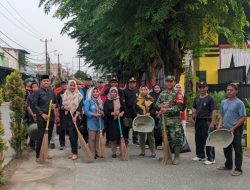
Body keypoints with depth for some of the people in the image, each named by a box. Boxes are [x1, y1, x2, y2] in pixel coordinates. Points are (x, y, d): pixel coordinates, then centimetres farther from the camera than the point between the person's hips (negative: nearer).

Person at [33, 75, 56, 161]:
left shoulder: (52, 92, 10)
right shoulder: (38, 92, -5)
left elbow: (55, 102, 21)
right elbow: (35, 105, -9)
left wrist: (54, 105, -4)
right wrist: (42, 114, -16)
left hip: (51, 117, 5)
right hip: (41, 117, -5)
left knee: (49, 135, 9)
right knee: (41, 136, -7)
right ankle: (38, 155, 1)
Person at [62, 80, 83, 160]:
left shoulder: (79, 95, -1)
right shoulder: (64, 95, 9)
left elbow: (80, 107, -8)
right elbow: (61, 105, 11)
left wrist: (75, 116, -19)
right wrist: (64, 107, -12)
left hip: (75, 117, -4)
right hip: (66, 117, 4)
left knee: (72, 134, -11)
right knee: (71, 135, 7)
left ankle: (75, 153, -7)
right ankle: (73, 151, 17)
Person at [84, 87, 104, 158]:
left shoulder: (101, 101, 12)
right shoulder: (88, 101, -5)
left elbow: (103, 110, 18)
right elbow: (86, 111, -13)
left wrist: (102, 113, -5)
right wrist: (94, 114, -22)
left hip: (99, 123, 6)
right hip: (92, 122, -5)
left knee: (98, 139, 10)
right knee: (92, 139, -5)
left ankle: (97, 152, 18)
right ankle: (92, 154, 0)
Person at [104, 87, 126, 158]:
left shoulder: (120, 100, 5)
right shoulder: (107, 101, -1)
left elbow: (124, 109, 7)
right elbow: (105, 112, -6)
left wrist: (122, 113, -13)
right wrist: (113, 113, -20)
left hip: (119, 121, 1)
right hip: (111, 122, -1)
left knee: (120, 136, -1)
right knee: (113, 137, 0)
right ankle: (114, 152, 12)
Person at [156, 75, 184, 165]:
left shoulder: (177, 93, -5)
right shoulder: (162, 93, 14)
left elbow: (178, 107, -13)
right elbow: (157, 104, 14)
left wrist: (167, 110, -18)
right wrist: (162, 106, -8)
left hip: (175, 121, -6)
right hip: (164, 120, 6)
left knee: (176, 139, -5)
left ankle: (177, 157, 3)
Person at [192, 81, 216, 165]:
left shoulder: (210, 98, -8)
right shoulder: (197, 98, 13)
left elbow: (214, 111, -12)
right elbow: (194, 108, 26)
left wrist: (212, 123, -19)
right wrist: (193, 113, 4)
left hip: (207, 121, -7)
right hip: (198, 121, 8)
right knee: (198, 139, 15)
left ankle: (211, 158, 3)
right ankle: (201, 156, 30)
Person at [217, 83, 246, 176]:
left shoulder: (239, 103, -11)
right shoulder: (224, 102, 10)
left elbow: (243, 118, -13)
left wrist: (234, 128, -17)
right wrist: (220, 124, 3)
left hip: (235, 130, -7)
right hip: (225, 129, 7)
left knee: (237, 149, 0)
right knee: (226, 148, 16)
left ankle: (238, 169, 6)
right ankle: (228, 165, 31)